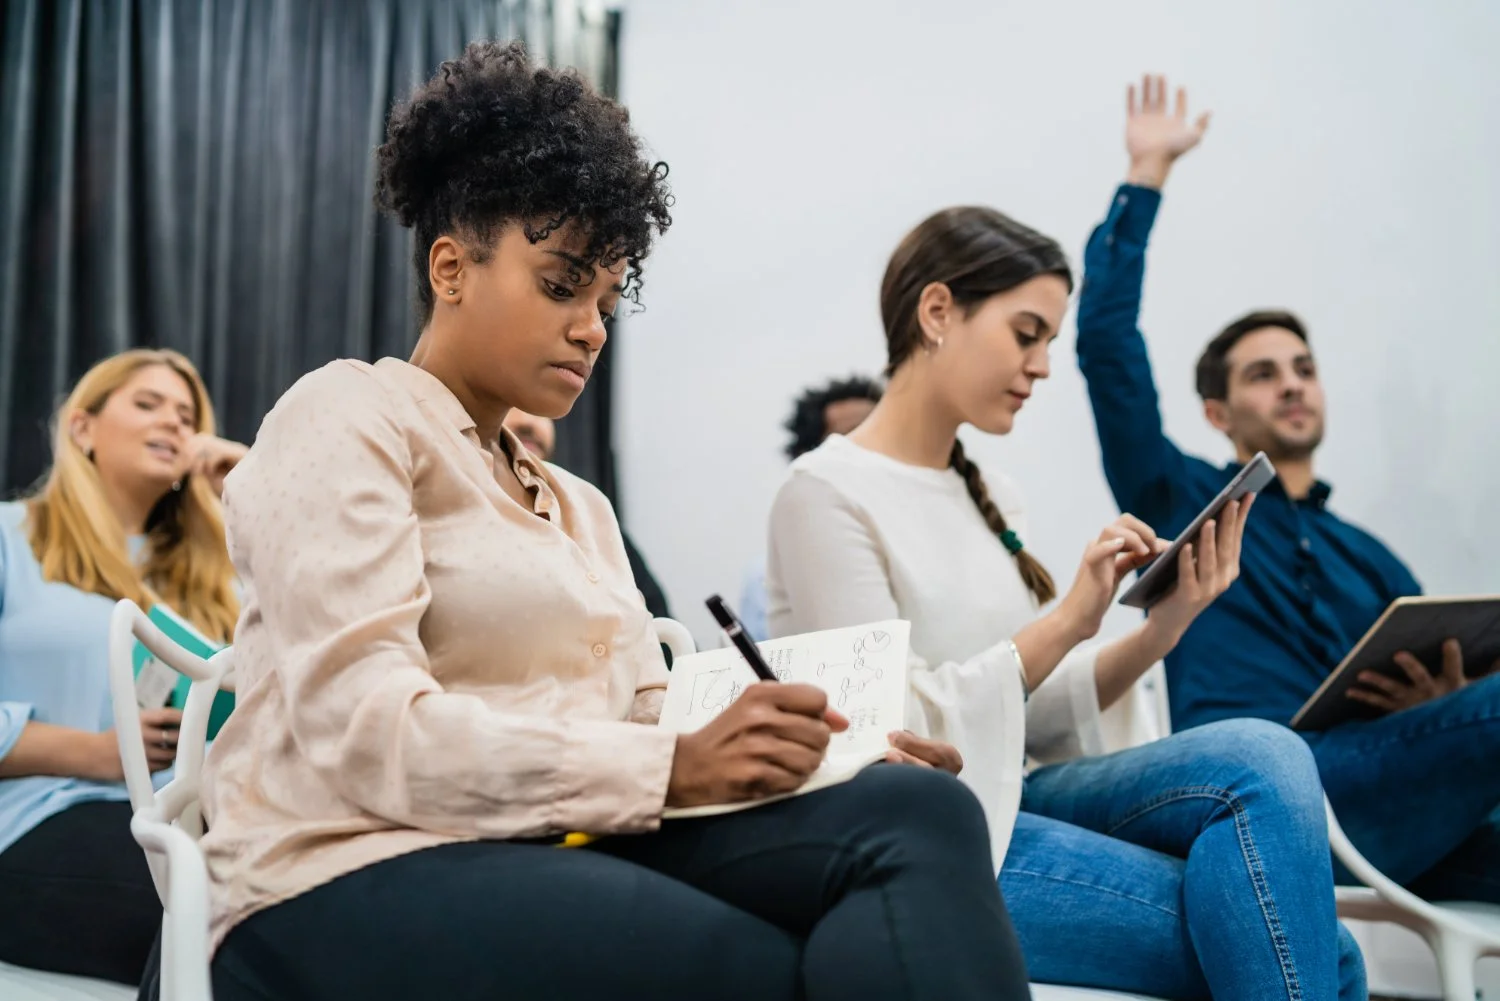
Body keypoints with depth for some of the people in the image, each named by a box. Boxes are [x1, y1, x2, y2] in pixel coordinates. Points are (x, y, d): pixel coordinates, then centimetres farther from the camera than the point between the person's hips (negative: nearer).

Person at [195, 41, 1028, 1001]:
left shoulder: (579, 506, 24)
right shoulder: (348, 417, 0)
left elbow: (638, 719, 11)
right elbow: (366, 731, -14)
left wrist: (793, 752, -10)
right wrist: (672, 767, -20)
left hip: (567, 848, 7)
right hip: (366, 873, -6)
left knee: (919, 812, -21)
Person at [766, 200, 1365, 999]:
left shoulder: (992, 499, 14)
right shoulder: (827, 491, -9)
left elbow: (1037, 717, 10)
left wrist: (1161, 629, -4)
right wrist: (1065, 623, -19)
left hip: (1005, 804, 7)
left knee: (1260, 759, -20)